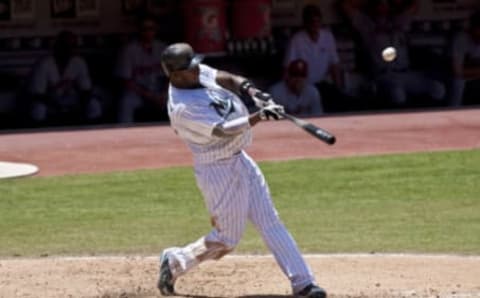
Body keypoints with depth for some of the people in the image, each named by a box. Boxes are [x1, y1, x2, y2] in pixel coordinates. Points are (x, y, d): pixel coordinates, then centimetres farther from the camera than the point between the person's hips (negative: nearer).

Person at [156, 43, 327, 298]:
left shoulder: (198, 74, -1)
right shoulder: (183, 108, -26)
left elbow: (228, 79, 5)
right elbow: (223, 130, -32)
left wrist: (250, 90, -15)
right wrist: (260, 116, -40)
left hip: (240, 160, 9)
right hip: (218, 170, -9)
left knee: (270, 222, 5)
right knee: (226, 239, 3)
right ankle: (175, 262, 25)